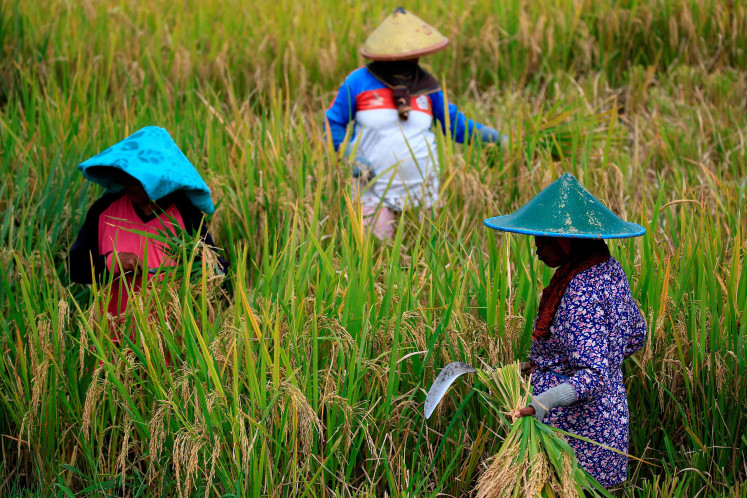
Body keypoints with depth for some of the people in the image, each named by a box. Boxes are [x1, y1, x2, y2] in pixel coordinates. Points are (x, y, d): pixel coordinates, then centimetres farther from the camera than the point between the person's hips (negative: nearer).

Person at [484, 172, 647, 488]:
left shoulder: (580, 296, -26)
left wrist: (538, 405, -44)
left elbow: (592, 378, -30)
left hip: (576, 423, -10)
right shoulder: (608, 267, 2)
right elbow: (636, 335, 15)